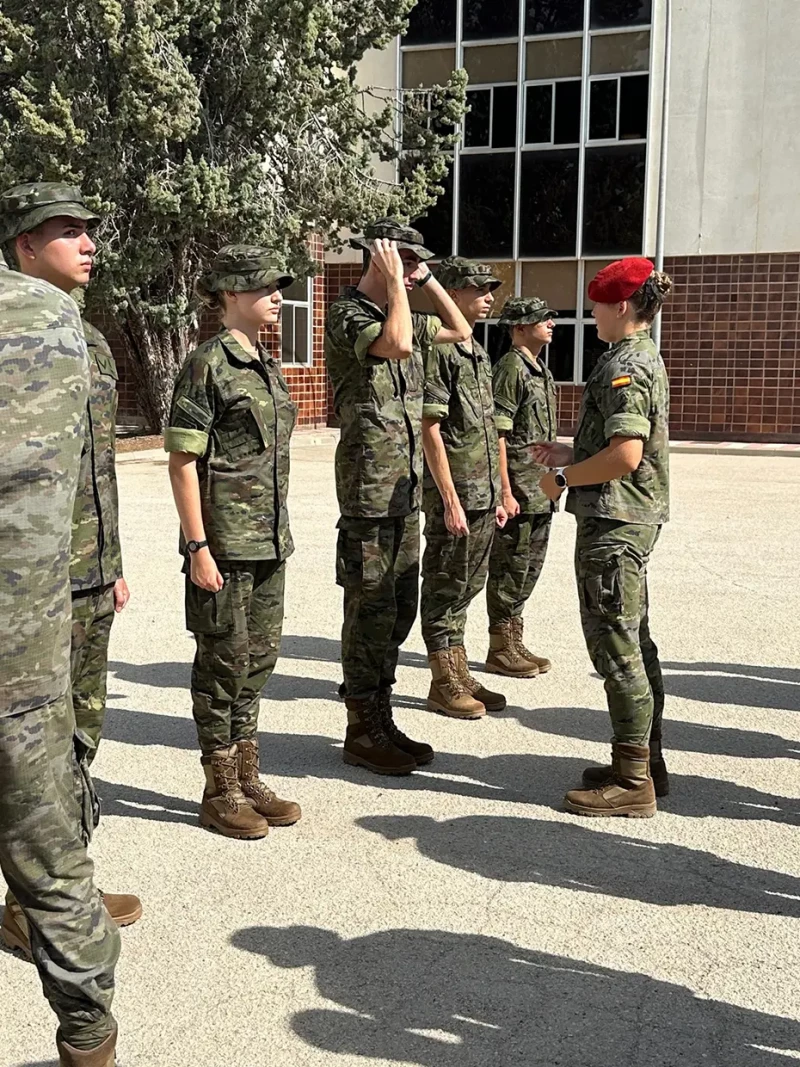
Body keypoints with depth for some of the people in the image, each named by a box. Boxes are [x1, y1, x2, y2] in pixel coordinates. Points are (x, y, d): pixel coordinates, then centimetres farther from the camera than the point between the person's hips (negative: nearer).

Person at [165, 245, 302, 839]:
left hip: (270, 541, 8)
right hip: (224, 542, -8)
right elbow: (182, 460, -14)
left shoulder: (266, 366, 13)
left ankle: (249, 780, 25)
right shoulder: (208, 364, -11)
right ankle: (220, 793, 15)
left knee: (258, 659, 13)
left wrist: (280, 533, 18)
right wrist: (198, 547, -18)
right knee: (224, 662, 2)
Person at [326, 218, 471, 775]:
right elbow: (398, 343, -29)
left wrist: (428, 280, 17)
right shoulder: (348, 313, -10)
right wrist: (394, 282, -16)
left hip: (406, 489, 9)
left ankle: (381, 722, 22)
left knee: (400, 608, 12)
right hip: (369, 487, -9)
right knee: (371, 610, -3)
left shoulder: (402, 313, 16)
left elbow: (461, 330, 28)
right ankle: (362, 732, 8)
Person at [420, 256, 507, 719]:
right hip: (454, 494, -9)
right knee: (445, 589, 1)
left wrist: (498, 496, 17)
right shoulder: (439, 352, -12)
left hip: (483, 496, 9)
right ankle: (444, 684, 10)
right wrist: (450, 500, -19)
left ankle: (461, 676, 24)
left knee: (466, 588, 15)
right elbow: (430, 431, -16)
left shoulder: (480, 355, 16)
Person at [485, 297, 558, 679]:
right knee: (510, 568, -2)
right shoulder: (510, 369, -14)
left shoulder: (541, 370, 16)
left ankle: (515, 643, 24)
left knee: (529, 566, 14)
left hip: (540, 490, 10)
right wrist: (505, 492, -21)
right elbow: (496, 435, -19)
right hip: (519, 488, -10)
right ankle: (500, 650, 7)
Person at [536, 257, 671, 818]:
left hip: (615, 521, -11)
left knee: (616, 648, -5)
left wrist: (565, 478, -14)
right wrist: (571, 455, 18)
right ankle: (646, 760, 26)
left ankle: (632, 780, 2)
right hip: (636, 518, 11)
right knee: (634, 642, 16)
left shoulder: (624, 365, -17)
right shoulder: (644, 357, 16)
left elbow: (625, 455, -26)